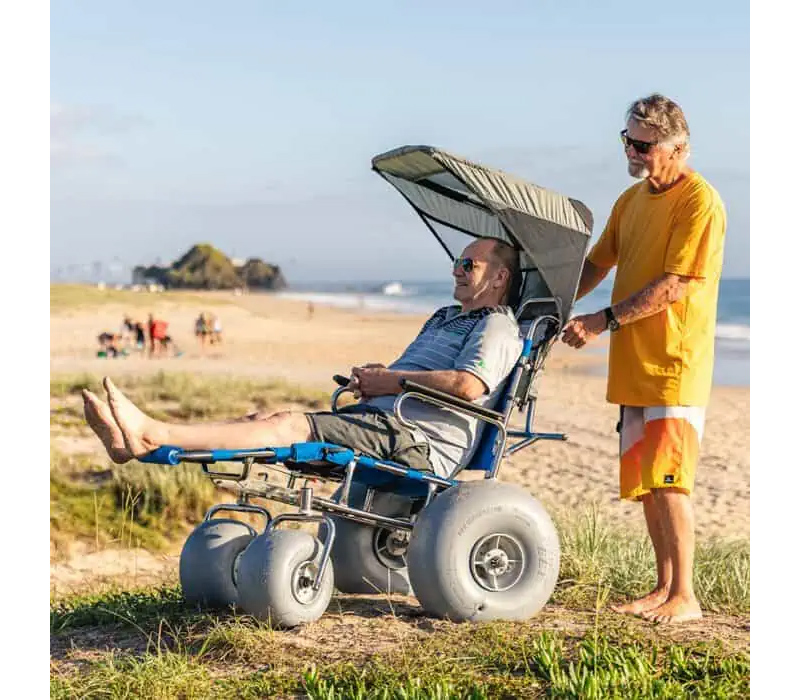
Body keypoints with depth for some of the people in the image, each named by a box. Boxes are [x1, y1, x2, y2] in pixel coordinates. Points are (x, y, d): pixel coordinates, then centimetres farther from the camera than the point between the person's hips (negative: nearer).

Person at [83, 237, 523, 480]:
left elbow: (468, 385, -20)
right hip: (378, 423, 9)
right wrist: (373, 377, 11)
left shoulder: (498, 329, 0)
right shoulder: (443, 319, 32)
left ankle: (155, 434, -35)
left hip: (420, 443, -9)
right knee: (266, 418, -8)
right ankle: (138, 443, -23)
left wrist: (391, 379, -11)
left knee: (289, 425, -24)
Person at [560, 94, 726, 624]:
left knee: (667, 477, -9)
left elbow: (672, 286, -18)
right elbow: (596, 265, 20)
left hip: (676, 361, -8)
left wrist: (604, 321, -20)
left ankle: (685, 596, -2)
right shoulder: (632, 199, 15)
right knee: (643, 480, 9)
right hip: (632, 362, 8)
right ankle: (664, 587, 19)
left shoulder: (699, 201, -11)